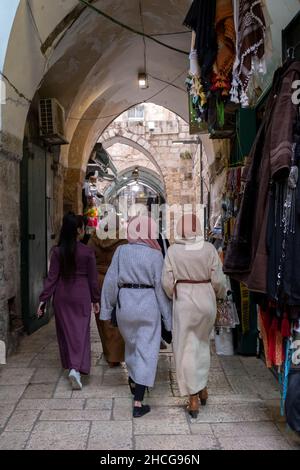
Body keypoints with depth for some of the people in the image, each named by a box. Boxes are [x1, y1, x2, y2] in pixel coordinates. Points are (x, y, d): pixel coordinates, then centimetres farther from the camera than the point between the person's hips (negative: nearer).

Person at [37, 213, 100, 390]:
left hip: (62, 296, 3)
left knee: (66, 331, 16)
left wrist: (44, 299, 0)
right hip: (81, 296, -3)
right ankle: (76, 368, -13)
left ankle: (70, 364, 31)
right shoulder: (88, 252, -9)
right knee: (81, 332, 2)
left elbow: (52, 277, -5)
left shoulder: (58, 251, -4)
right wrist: (96, 299, 8)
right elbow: (93, 279, -3)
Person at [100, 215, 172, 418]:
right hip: (148, 304, -3)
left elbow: (111, 281, -1)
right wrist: (168, 316, 1)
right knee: (146, 350, 3)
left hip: (125, 302, 3)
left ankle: (134, 382, 45)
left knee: (131, 344, 25)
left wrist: (107, 309, 7)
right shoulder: (155, 255, -8)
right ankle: (138, 403, 2)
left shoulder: (121, 251, -3)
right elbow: (161, 286, -6)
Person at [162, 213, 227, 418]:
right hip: (206, 301, 2)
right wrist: (222, 294, 15)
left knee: (186, 349, 8)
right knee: (203, 343, 22)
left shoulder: (173, 250, -10)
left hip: (183, 301, -2)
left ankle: (193, 399, 12)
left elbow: (167, 282, -7)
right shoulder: (209, 249, -9)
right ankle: (202, 388, 34)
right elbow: (218, 280, -6)